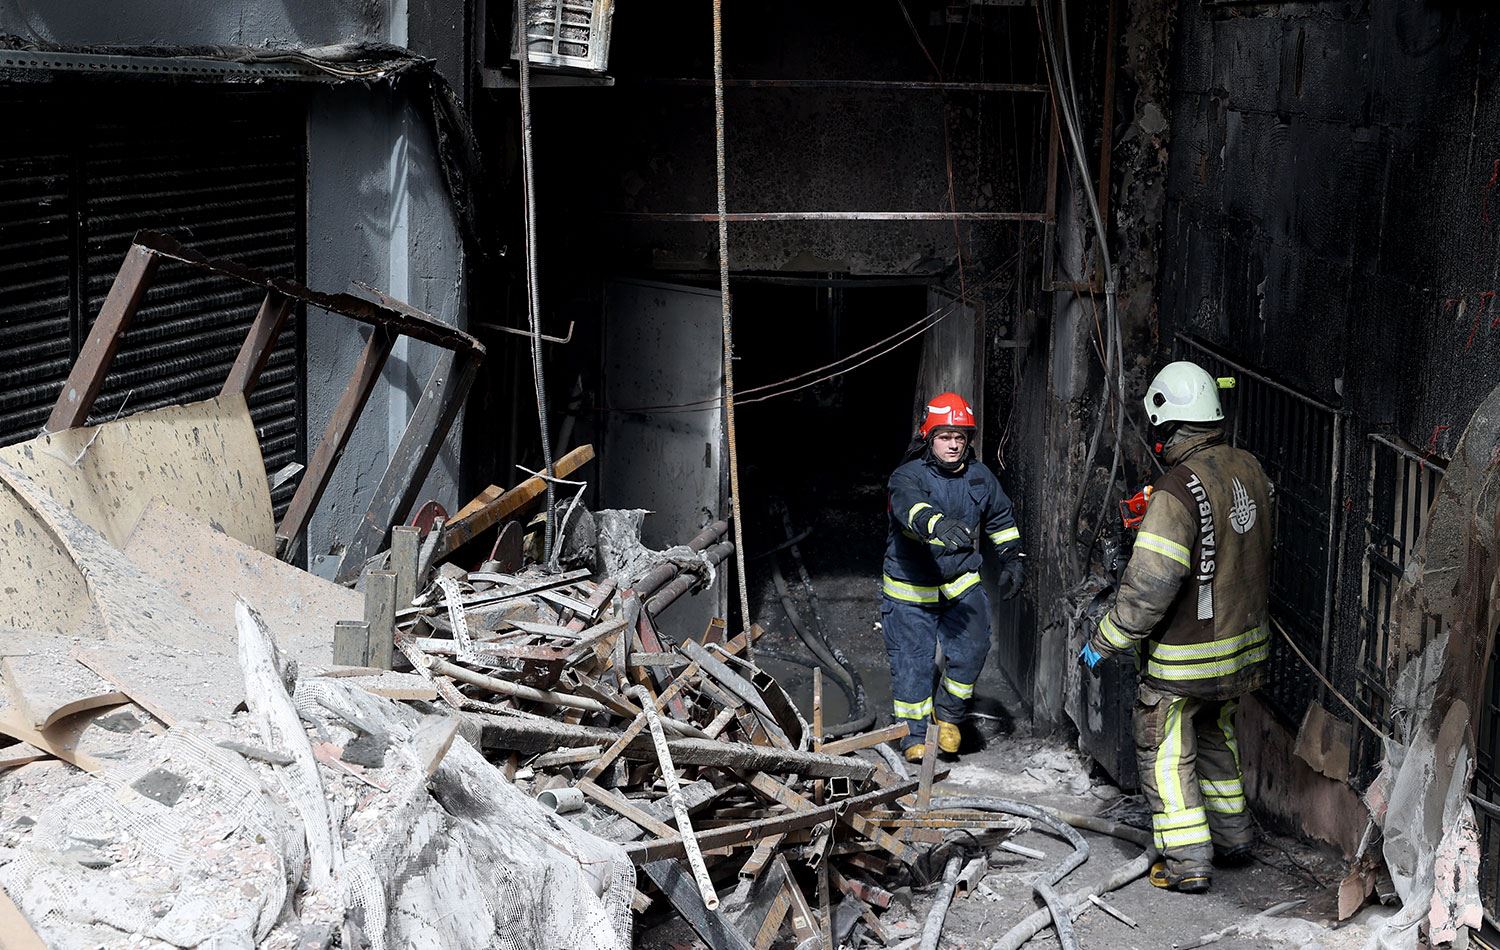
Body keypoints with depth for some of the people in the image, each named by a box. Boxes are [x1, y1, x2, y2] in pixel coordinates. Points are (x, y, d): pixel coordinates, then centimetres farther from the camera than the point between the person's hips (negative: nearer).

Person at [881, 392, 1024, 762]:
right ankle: (914, 736, 14)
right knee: (912, 662, -2)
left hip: (961, 583, 3)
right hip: (911, 589, -3)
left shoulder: (979, 477, 3)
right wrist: (939, 525, -58)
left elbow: (1001, 520, 21)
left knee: (972, 648, -13)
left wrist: (1011, 560, 12)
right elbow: (910, 506, -39)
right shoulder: (907, 477, -14)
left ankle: (948, 715, 11)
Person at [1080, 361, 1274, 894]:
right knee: (1215, 737, 26)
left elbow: (1150, 585, -26)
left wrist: (1105, 643, -15)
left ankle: (1188, 862, 8)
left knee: (1165, 754, 7)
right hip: (1245, 641, 8)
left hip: (1186, 658, -8)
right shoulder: (1249, 470, -1)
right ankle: (1232, 838, 35)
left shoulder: (1178, 490, -26)